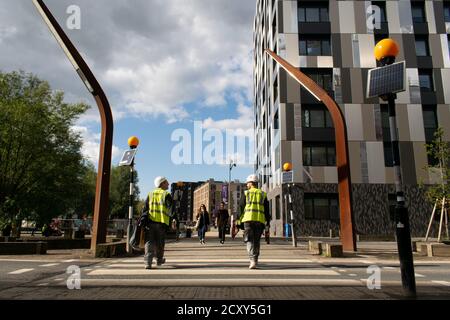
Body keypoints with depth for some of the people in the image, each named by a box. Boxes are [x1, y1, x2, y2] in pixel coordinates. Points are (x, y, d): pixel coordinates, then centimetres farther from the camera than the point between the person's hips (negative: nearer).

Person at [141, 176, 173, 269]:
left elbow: (145, 209, 11)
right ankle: (159, 260, 29)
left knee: (149, 242, 2)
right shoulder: (166, 195, -1)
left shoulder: (150, 194, 12)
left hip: (150, 221, 3)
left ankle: (148, 262, -9)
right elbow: (170, 209, -7)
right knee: (160, 243, 14)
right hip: (162, 223, -2)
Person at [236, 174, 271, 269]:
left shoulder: (246, 193, 7)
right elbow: (267, 210, 12)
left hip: (248, 219, -2)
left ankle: (253, 260, -17)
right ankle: (255, 261, 15)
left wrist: (238, 219, 14)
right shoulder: (263, 194, 14)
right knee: (256, 241, 12)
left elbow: (241, 208, 5)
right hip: (260, 220, 2)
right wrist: (267, 222, 14)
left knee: (249, 240, -1)